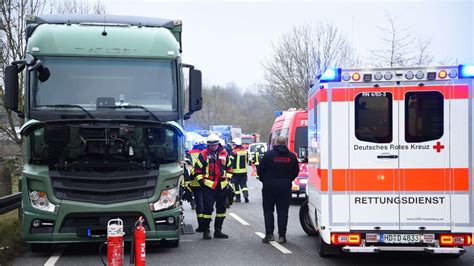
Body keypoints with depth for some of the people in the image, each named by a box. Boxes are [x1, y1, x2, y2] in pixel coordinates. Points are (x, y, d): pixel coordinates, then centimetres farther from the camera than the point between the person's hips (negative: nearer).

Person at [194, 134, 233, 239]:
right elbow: (197, 169, 0)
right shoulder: (203, 155, -2)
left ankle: (218, 230, 19)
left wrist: (228, 178, 11)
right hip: (208, 186, -5)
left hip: (222, 186, 5)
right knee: (208, 208, -8)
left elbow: (229, 167, 20)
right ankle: (206, 231, 0)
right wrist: (201, 181, -5)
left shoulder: (224, 154, 9)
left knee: (221, 208, 9)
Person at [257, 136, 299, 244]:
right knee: (283, 211, 5)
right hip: (285, 187, 2)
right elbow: (296, 171, 7)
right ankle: (282, 235, 3)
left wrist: (264, 180, 11)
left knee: (268, 211, 8)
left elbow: (260, 170, -5)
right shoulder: (292, 156, 2)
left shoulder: (268, 154, -6)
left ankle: (269, 234, 1)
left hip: (269, 186, -2)